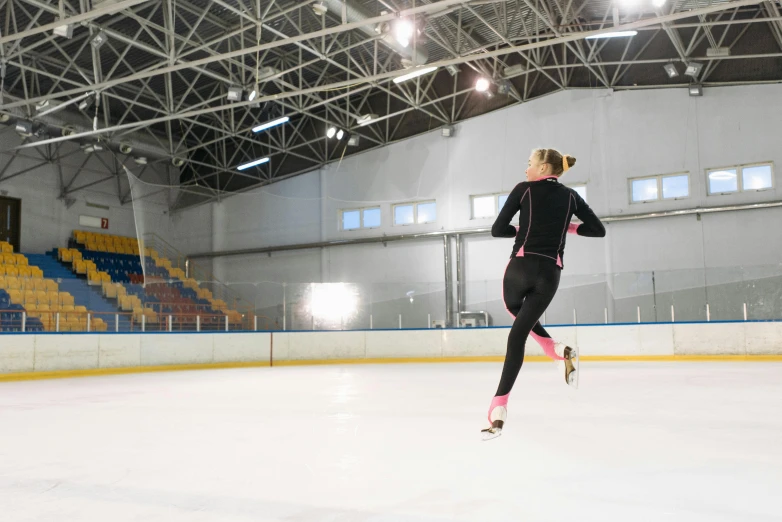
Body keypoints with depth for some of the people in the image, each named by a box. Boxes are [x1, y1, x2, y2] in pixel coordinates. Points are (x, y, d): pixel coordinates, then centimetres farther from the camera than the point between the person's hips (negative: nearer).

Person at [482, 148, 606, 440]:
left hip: (521, 266, -2)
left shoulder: (524, 189, 4)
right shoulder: (570, 196, 13)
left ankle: (557, 351, 9)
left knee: (517, 312, 27)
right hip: (549, 274, 2)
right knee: (518, 334, 7)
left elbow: (497, 230, 2)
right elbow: (599, 230, 16)